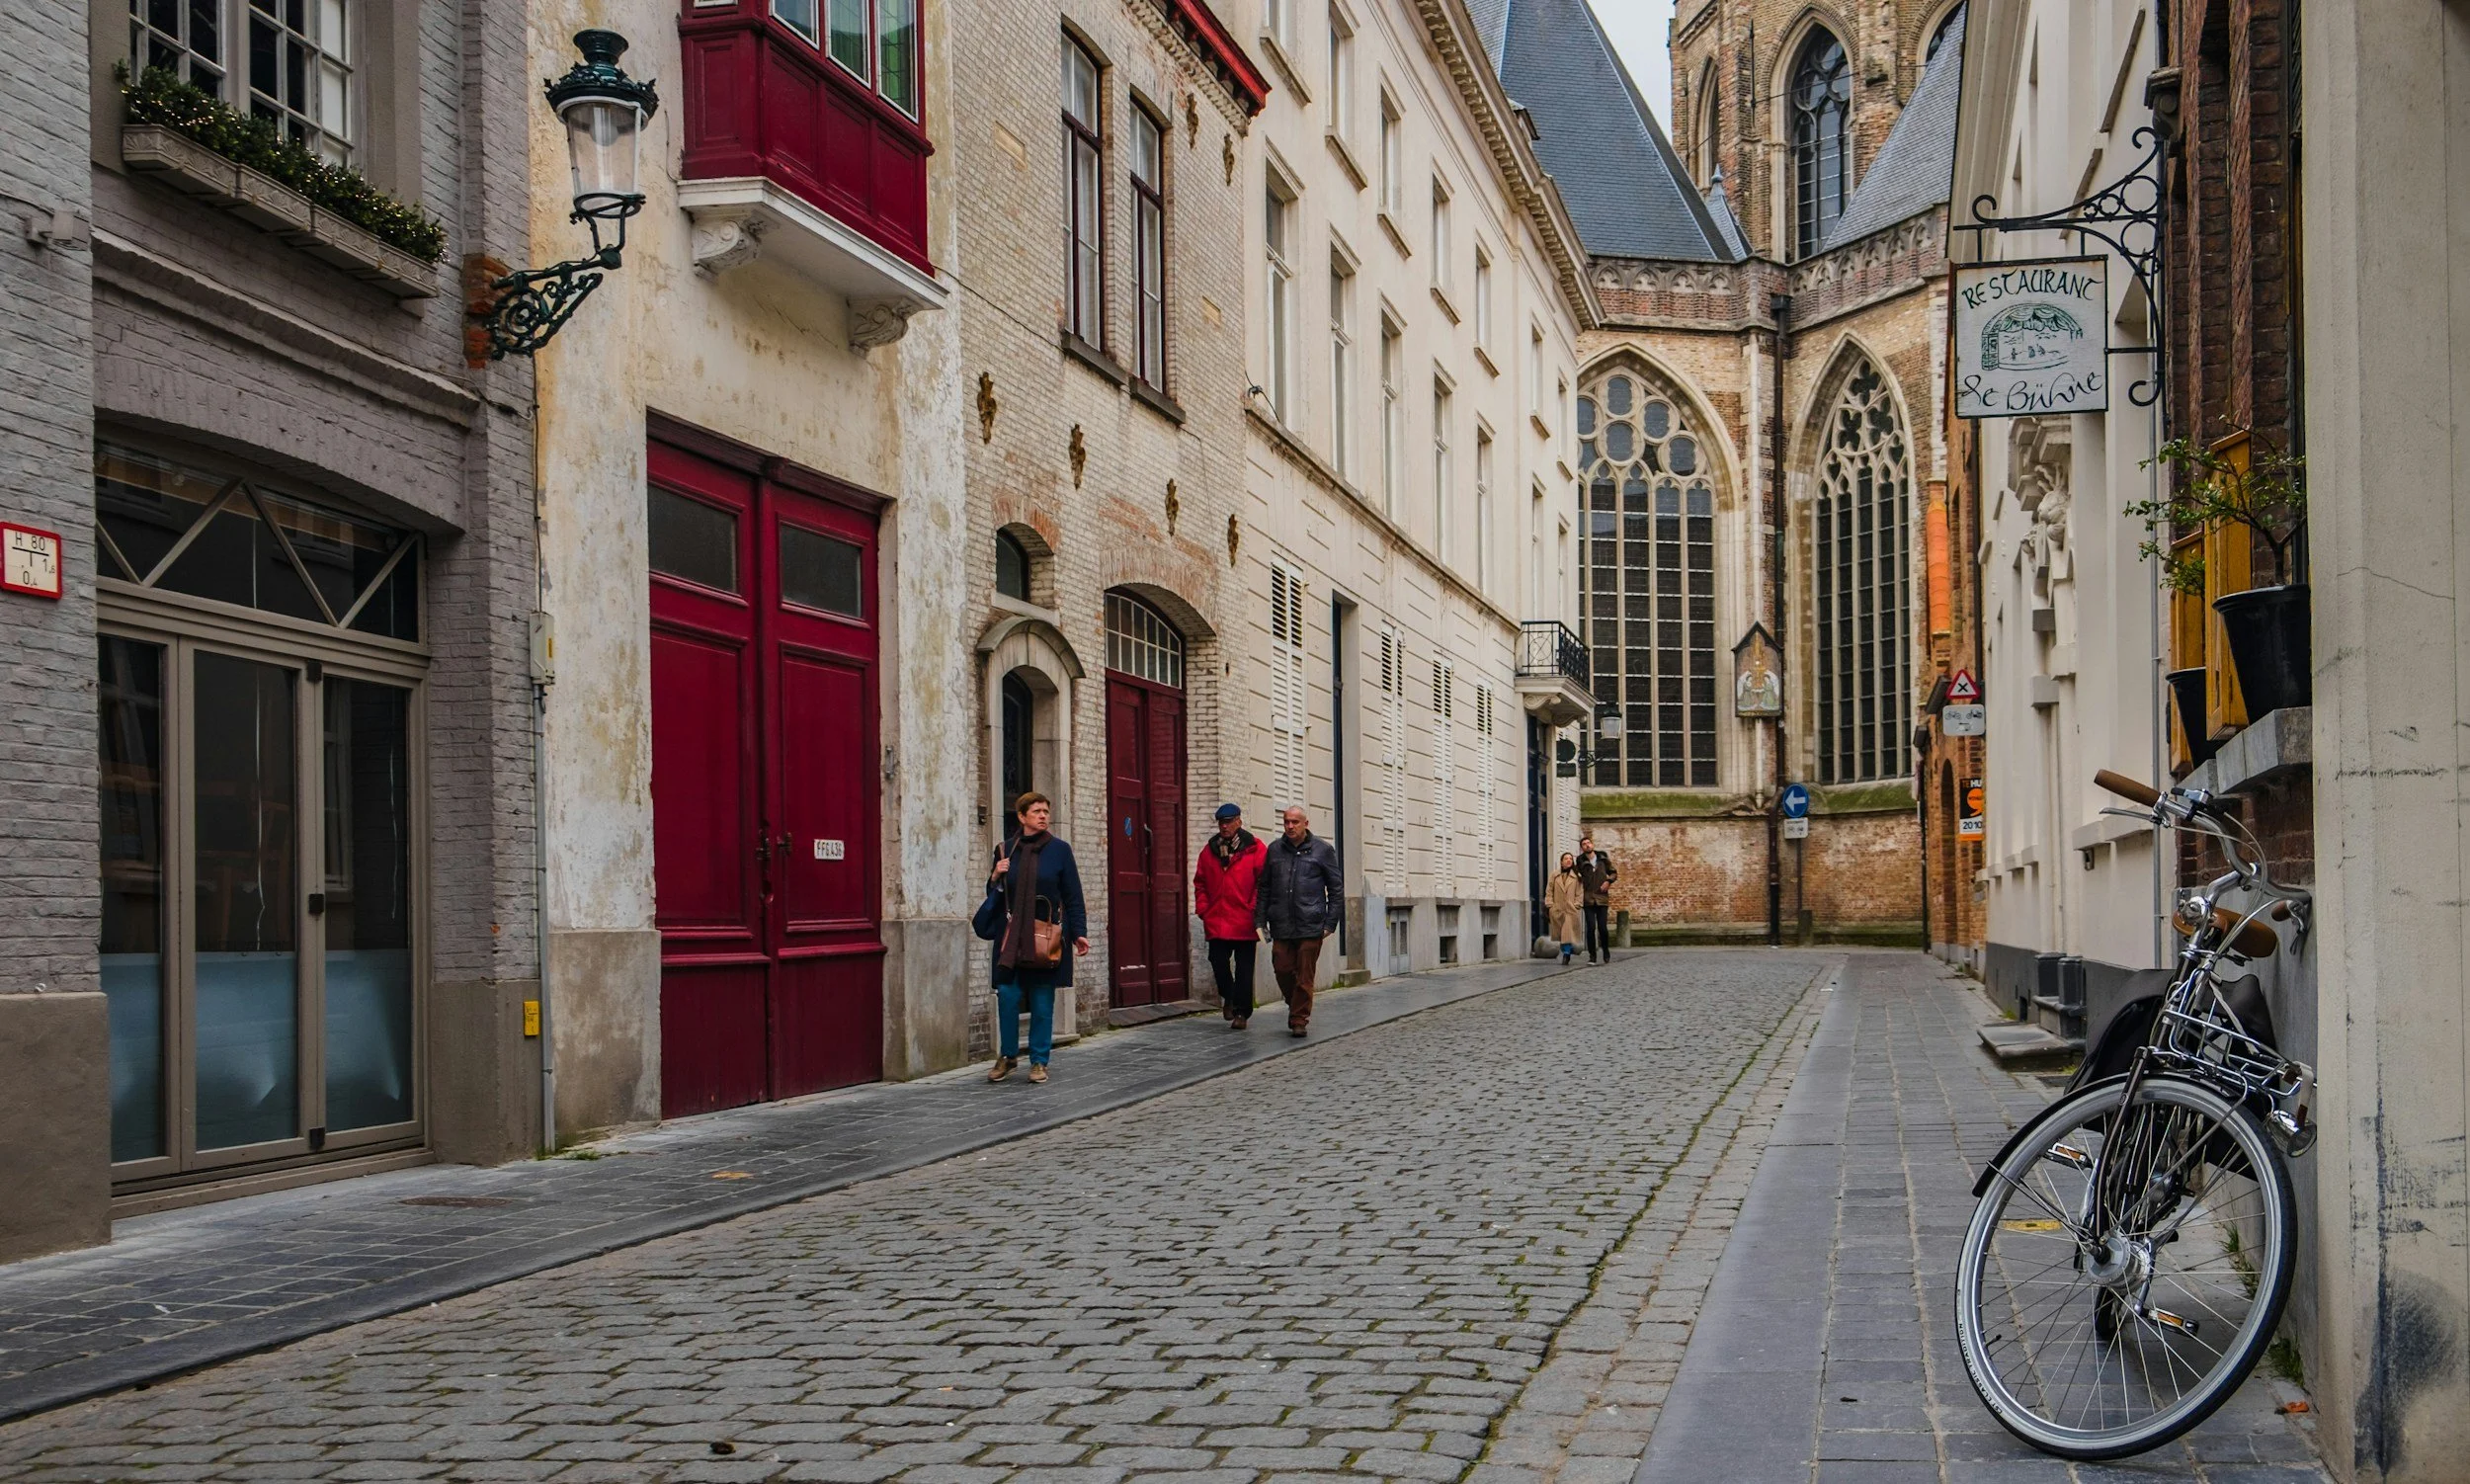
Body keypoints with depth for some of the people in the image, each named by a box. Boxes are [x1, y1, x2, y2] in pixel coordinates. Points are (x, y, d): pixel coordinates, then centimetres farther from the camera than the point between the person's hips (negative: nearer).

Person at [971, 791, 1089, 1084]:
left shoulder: (1059, 850, 1)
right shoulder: (1006, 850, 7)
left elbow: (1073, 896, 2)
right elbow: (994, 894, 16)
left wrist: (1079, 933, -5)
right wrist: (996, 878, -6)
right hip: (1011, 937, 2)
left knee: (1042, 1002, 2)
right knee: (1007, 995, -4)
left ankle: (1039, 1061, 12)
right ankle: (1008, 1056, 13)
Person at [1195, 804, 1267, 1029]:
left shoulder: (1255, 848, -2)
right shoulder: (1210, 850, 10)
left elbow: (1263, 882, -4)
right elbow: (1200, 882, 15)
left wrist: (1255, 910, -10)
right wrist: (1203, 908, 3)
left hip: (1244, 923, -3)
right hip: (1216, 921, 3)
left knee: (1244, 968, 2)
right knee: (1218, 961, 1)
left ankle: (1241, 1012, 11)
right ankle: (1229, 997, 26)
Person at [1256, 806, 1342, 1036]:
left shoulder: (1322, 850, 3)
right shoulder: (1275, 850, 10)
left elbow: (1336, 888, 5)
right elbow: (1264, 887, 15)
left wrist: (1330, 922, -2)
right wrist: (1261, 920, 8)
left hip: (1310, 926, -3)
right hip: (1281, 926, 3)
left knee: (1304, 976, -2)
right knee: (1283, 970, 3)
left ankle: (1299, 1019, 7)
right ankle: (1296, 1007, 27)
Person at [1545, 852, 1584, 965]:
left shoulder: (1576, 876, 5)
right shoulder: (1555, 875, 10)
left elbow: (1579, 892, 4)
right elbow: (1549, 891, 10)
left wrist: (1576, 905, -5)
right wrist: (1549, 905, 1)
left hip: (1570, 909, -2)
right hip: (1557, 909, 2)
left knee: (1568, 933, -10)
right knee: (1560, 933, 4)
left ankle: (1566, 953, -8)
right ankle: (1567, 951, 16)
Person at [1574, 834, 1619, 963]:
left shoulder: (1603, 858, 7)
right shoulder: (1581, 861, 3)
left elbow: (1613, 873, 16)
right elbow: (1578, 877, 11)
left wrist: (1609, 881, -2)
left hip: (1602, 899, 1)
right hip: (1589, 899, -1)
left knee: (1603, 928, -1)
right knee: (1591, 927, -7)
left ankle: (1606, 951, 22)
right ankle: (1592, 956, 2)